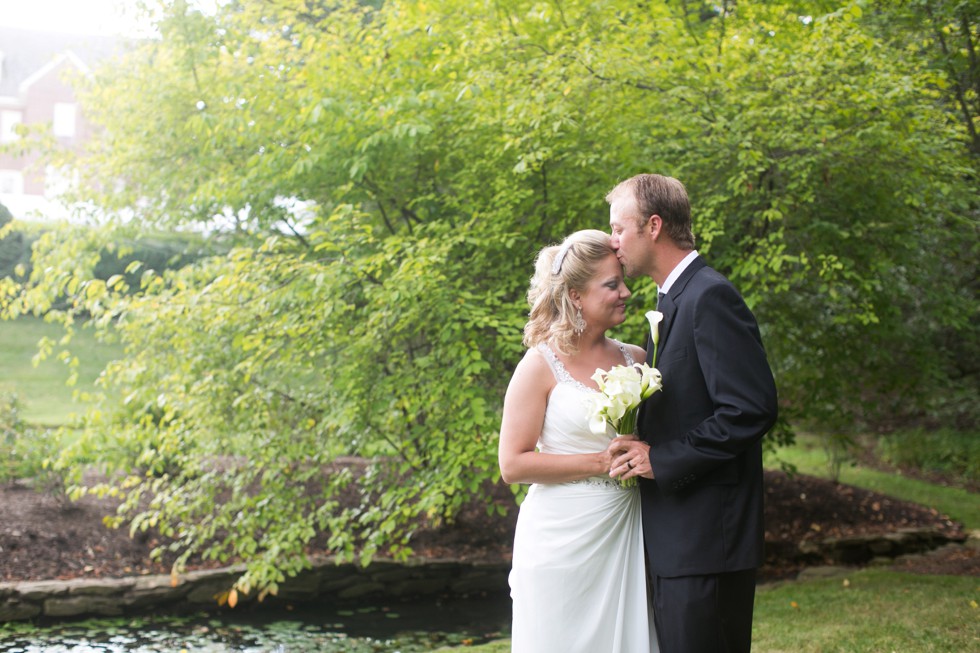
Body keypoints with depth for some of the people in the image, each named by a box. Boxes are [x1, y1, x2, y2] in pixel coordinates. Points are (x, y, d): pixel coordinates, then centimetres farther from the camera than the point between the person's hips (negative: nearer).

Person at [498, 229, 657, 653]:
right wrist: (602, 462, -15)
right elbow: (512, 464, -11)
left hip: (623, 534, 5)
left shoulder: (634, 359, 8)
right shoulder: (542, 365, -7)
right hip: (562, 536, -5)